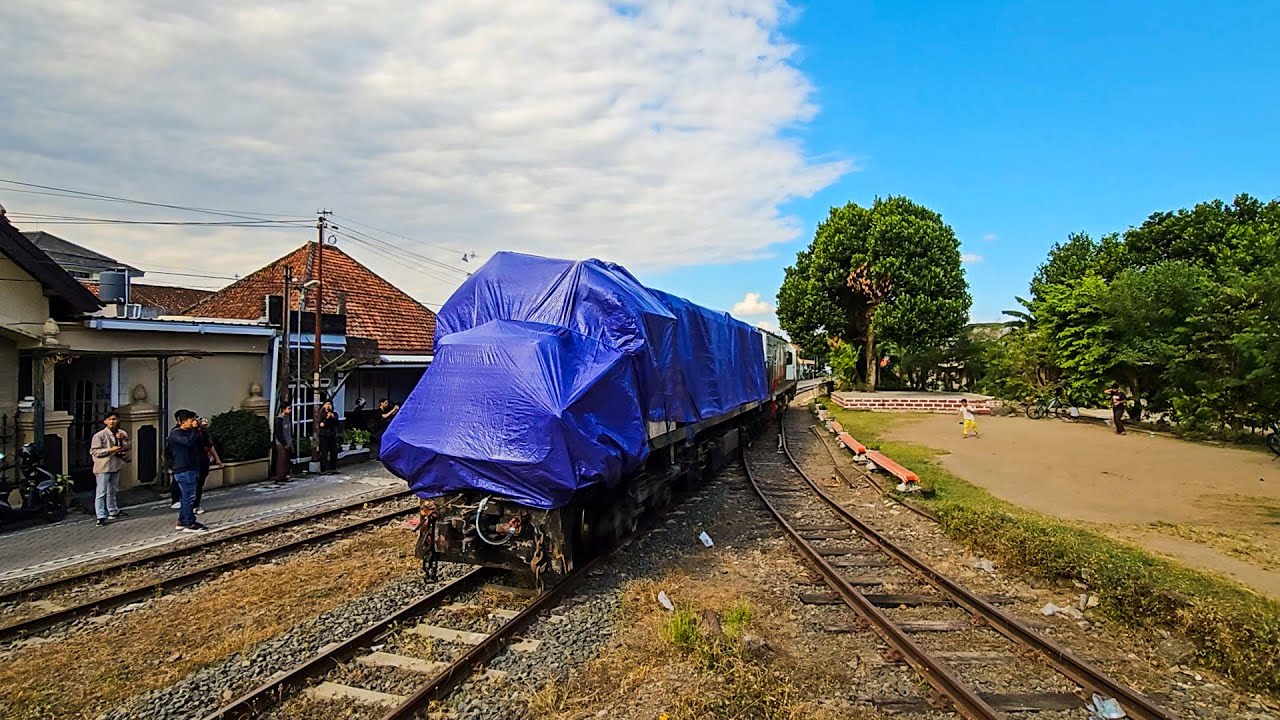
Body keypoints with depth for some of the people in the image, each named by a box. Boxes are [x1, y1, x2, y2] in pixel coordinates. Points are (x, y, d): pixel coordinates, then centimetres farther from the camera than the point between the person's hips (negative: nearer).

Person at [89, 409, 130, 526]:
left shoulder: (122, 434, 7)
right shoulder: (99, 435, -10)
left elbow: (127, 447, 9)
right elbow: (94, 451, -12)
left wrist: (122, 439, -9)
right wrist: (110, 450, -21)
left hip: (116, 465, 6)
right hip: (103, 467, -6)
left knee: (112, 490, 20)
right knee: (101, 492, -6)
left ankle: (113, 511, 31)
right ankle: (101, 517, -6)